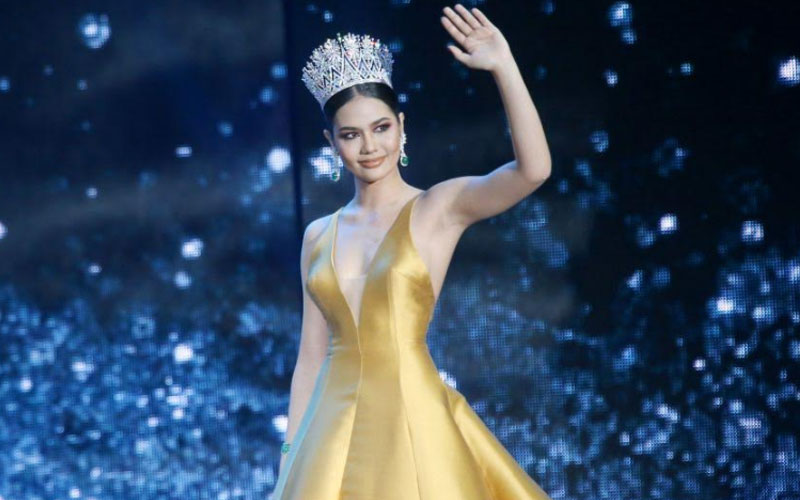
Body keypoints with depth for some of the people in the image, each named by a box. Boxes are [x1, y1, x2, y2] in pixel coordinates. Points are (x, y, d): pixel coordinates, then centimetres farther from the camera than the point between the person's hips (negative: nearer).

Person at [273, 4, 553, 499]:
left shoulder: (441, 208, -1)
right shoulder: (319, 236, 10)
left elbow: (533, 170, -18)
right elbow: (310, 359, 13)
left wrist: (504, 66, -24)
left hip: (413, 422, -4)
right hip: (334, 433, 4)